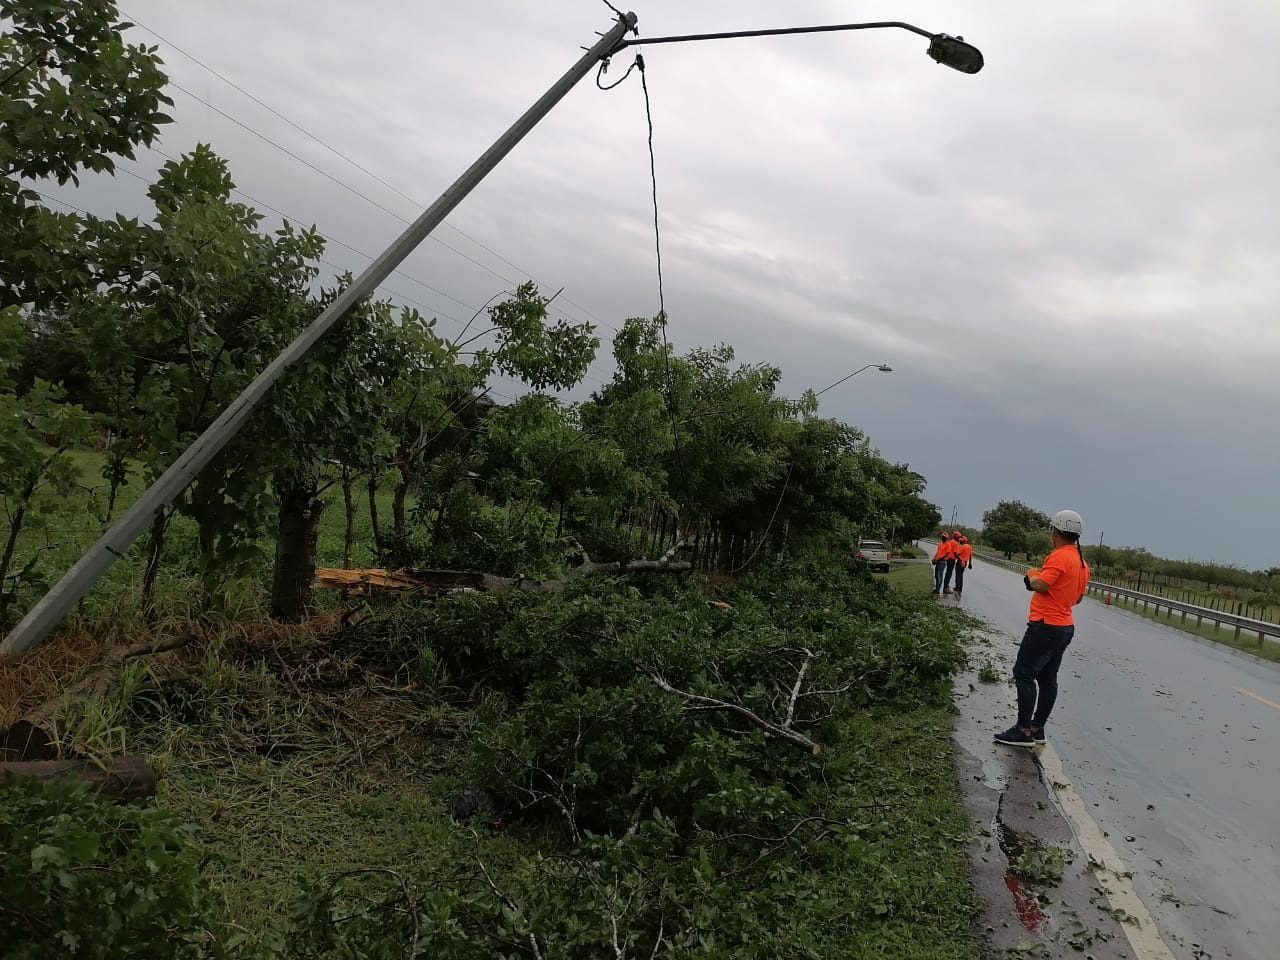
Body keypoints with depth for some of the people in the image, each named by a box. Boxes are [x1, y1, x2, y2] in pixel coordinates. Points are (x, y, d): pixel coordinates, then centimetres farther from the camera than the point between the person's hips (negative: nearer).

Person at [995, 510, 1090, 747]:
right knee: (1047, 678, 12)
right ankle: (1037, 728, 16)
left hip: (1046, 626, -10)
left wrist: (1032, 574, -4)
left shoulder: (1059, 557, -17)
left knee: (1023, 673, -7)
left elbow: (1040, 585, -25)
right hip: (1065, 627, 10)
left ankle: (1023, 730, -9)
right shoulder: (1082, 562, 13)